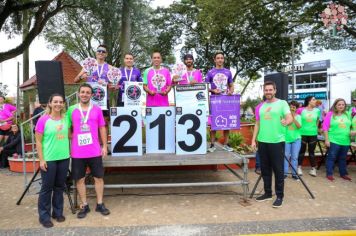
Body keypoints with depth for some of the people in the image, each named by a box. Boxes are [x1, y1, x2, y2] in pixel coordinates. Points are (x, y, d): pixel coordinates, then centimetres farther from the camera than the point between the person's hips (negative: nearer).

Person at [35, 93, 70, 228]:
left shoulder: (66, 119, 3)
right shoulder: (43, 120, -9)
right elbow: (38, 142, -8)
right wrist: (41, 159, -11)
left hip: (64, 158, 4)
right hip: (49, 159, -4)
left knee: (60, 187, 14)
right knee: (47, 188, 5)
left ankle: (58, 212, 29)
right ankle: (44, 216, 21)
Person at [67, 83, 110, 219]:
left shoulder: (97, 110, 3)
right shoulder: (71, 110, 2)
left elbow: (102, 128, 6)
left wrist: (105, 146, 2)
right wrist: (68, 147, 1)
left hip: (95, 151, 0)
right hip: (77, 153, 0)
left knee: (98, 177, 8)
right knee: (80, 179, 9)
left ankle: (100, 204, 24)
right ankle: (84, 206, 25)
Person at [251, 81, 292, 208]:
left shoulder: (282, 103, -1)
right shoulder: (260, 107, 12)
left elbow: (290, 118, -14)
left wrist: (286, 121, -37)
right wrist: (253, 140, 8)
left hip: (277, 142, -5)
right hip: (262, 141, 5)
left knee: (278, 170, 2)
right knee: (265, 169, 12)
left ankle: (280, 196, 14)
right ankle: (267, 193, 26)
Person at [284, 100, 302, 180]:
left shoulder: (298, 116, 4)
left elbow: (299, 126, -10)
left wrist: (293, 118, -19)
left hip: (296, 139, 1)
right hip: (287, 138, -1)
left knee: (294, 157, 4)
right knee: (286, 156, -1)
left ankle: (294, 173, 11)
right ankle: (285, 173, 6)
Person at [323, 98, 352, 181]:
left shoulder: (347, 114, 9)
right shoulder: (330, 114, -5)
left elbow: (349, 126, 21)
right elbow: (325, 127, -7)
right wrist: (326, 140, -11)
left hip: (346, 141, 5)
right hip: (333, 141, -4)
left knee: (343, 158, 16)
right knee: (331, 157, 1)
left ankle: (343, 173, 29)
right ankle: (329, 174, 9)